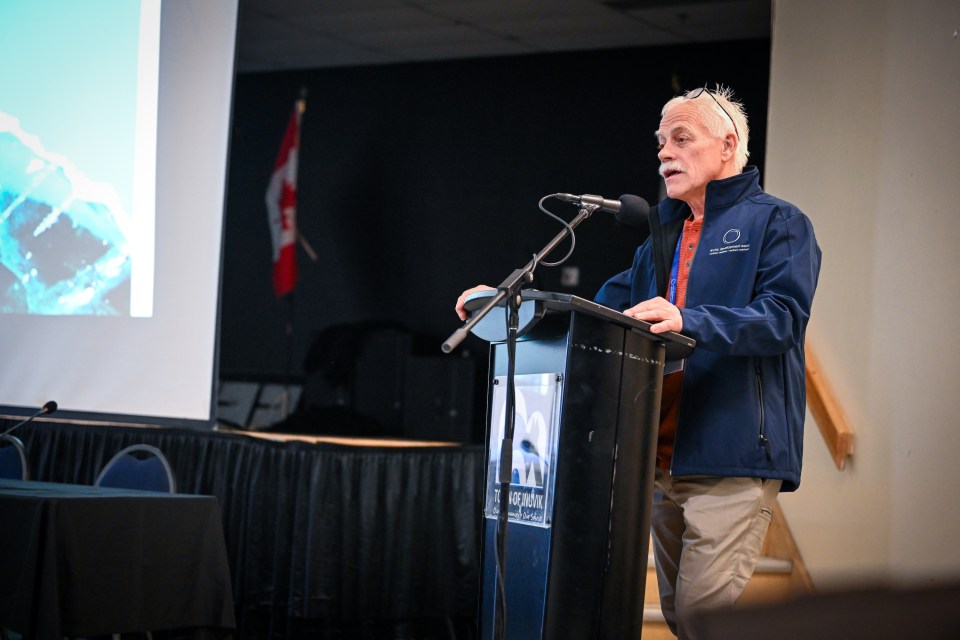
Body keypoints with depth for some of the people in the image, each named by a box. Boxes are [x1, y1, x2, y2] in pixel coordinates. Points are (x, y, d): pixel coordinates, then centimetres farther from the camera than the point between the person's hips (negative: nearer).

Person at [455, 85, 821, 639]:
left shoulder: (777, 223, 1)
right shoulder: (665, 232, 24)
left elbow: (781, 315, -15)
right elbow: (607, 310, 19)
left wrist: (689, 321, -30)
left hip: (733, 458, -8)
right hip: (665, 461, 8)